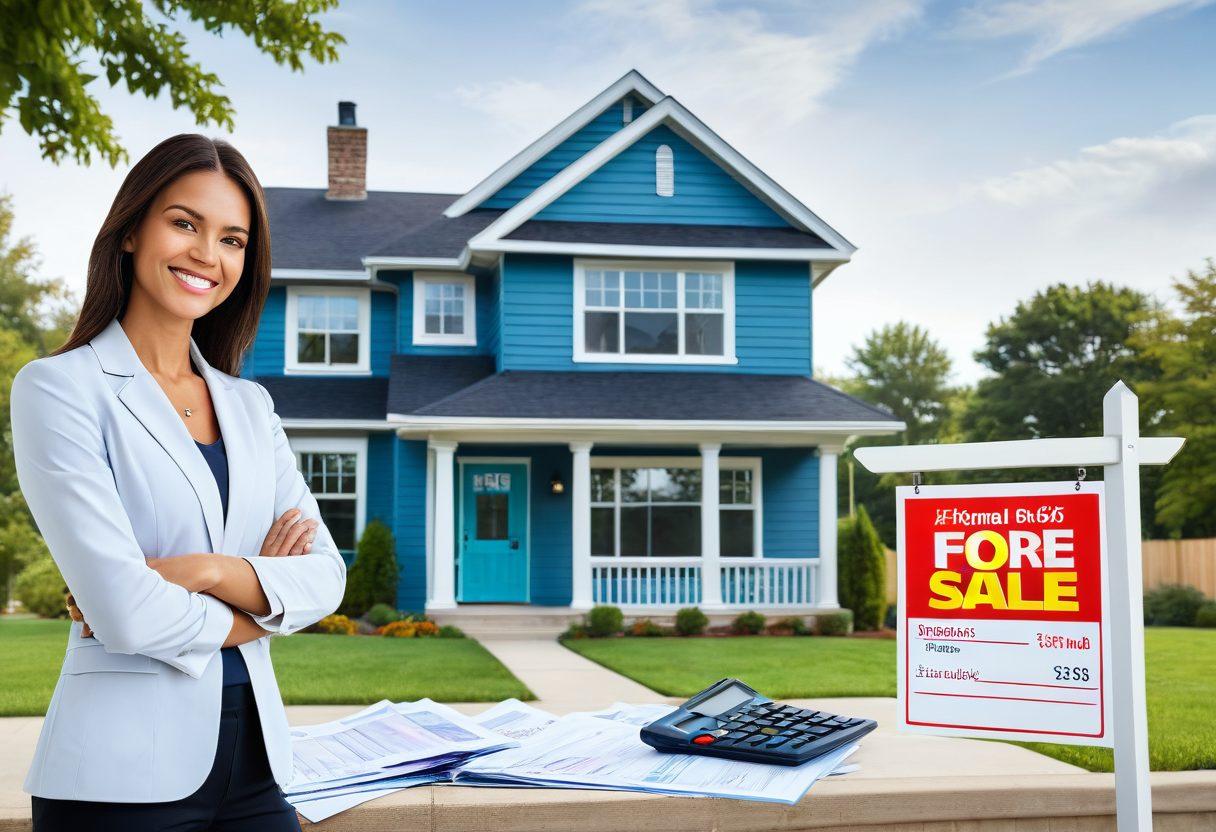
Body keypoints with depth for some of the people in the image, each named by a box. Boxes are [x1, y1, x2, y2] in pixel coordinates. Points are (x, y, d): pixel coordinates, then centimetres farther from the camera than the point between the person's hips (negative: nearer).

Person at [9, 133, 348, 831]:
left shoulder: (251, 406, 11)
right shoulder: (59, 387, -7)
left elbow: (325, 578, 2)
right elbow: (125, 612, -16)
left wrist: (210, 571, -14)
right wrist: (256, 608, -2)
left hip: (255, 759, 5)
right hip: (127, 772, -5)